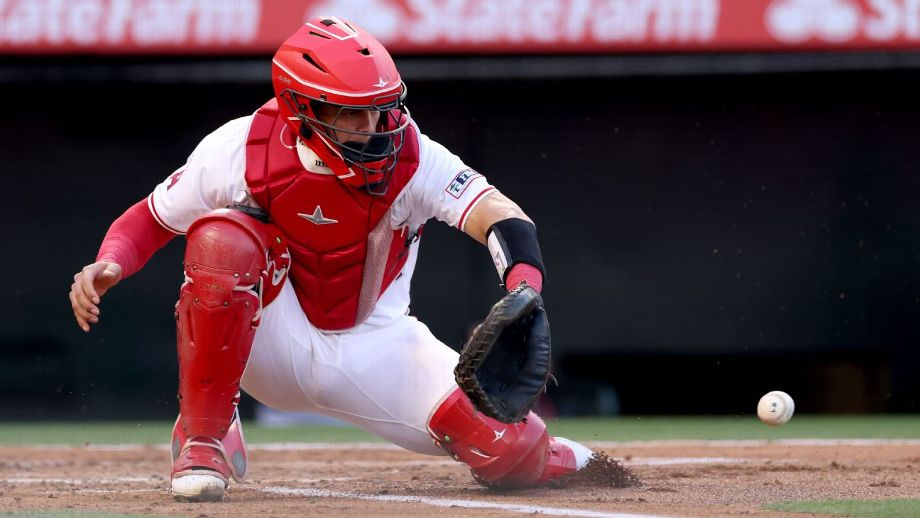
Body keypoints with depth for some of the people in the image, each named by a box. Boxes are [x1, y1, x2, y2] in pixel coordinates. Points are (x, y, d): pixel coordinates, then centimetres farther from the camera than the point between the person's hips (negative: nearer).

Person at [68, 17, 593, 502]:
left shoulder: (411, 158, -19)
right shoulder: (240, 152, -17)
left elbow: (502, 218, -33)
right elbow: (149, 221, -6)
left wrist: (524, 294, -53)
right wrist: (107, 268, -28)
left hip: (375, 351, 0)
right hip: (274, 350, 0)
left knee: (509, 452, -19)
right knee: (223, 238, -32)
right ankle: (202, 438, -17)